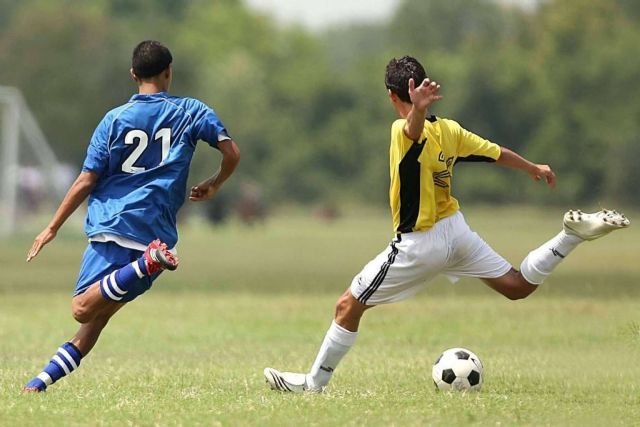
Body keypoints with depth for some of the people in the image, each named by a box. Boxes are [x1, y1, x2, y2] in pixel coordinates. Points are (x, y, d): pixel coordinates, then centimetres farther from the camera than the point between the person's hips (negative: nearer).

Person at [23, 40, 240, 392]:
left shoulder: (115, 119, 5)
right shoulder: (190, 112, 8)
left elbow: (86, 182, 3)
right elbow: (232, 154, 2)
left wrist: (52, 228, 10)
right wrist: (213, 186, 23)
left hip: (112, 226, -3)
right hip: (157, 230, 3)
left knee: (83, 308, -15)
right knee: (98, 314, 10)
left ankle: (148, 263, -35)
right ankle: (46, 377, -2)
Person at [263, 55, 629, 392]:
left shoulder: (405, 132, -21)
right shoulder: (449, 130, -1)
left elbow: (416, 128, -46)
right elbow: (498, 154, 10)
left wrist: (417, 109, -71)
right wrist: (534, 168, 29)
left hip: (419, 245, -6)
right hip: (456, 230, 6)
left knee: (348, 307, 4)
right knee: (518, 286, 18)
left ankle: (315, 382, 9)